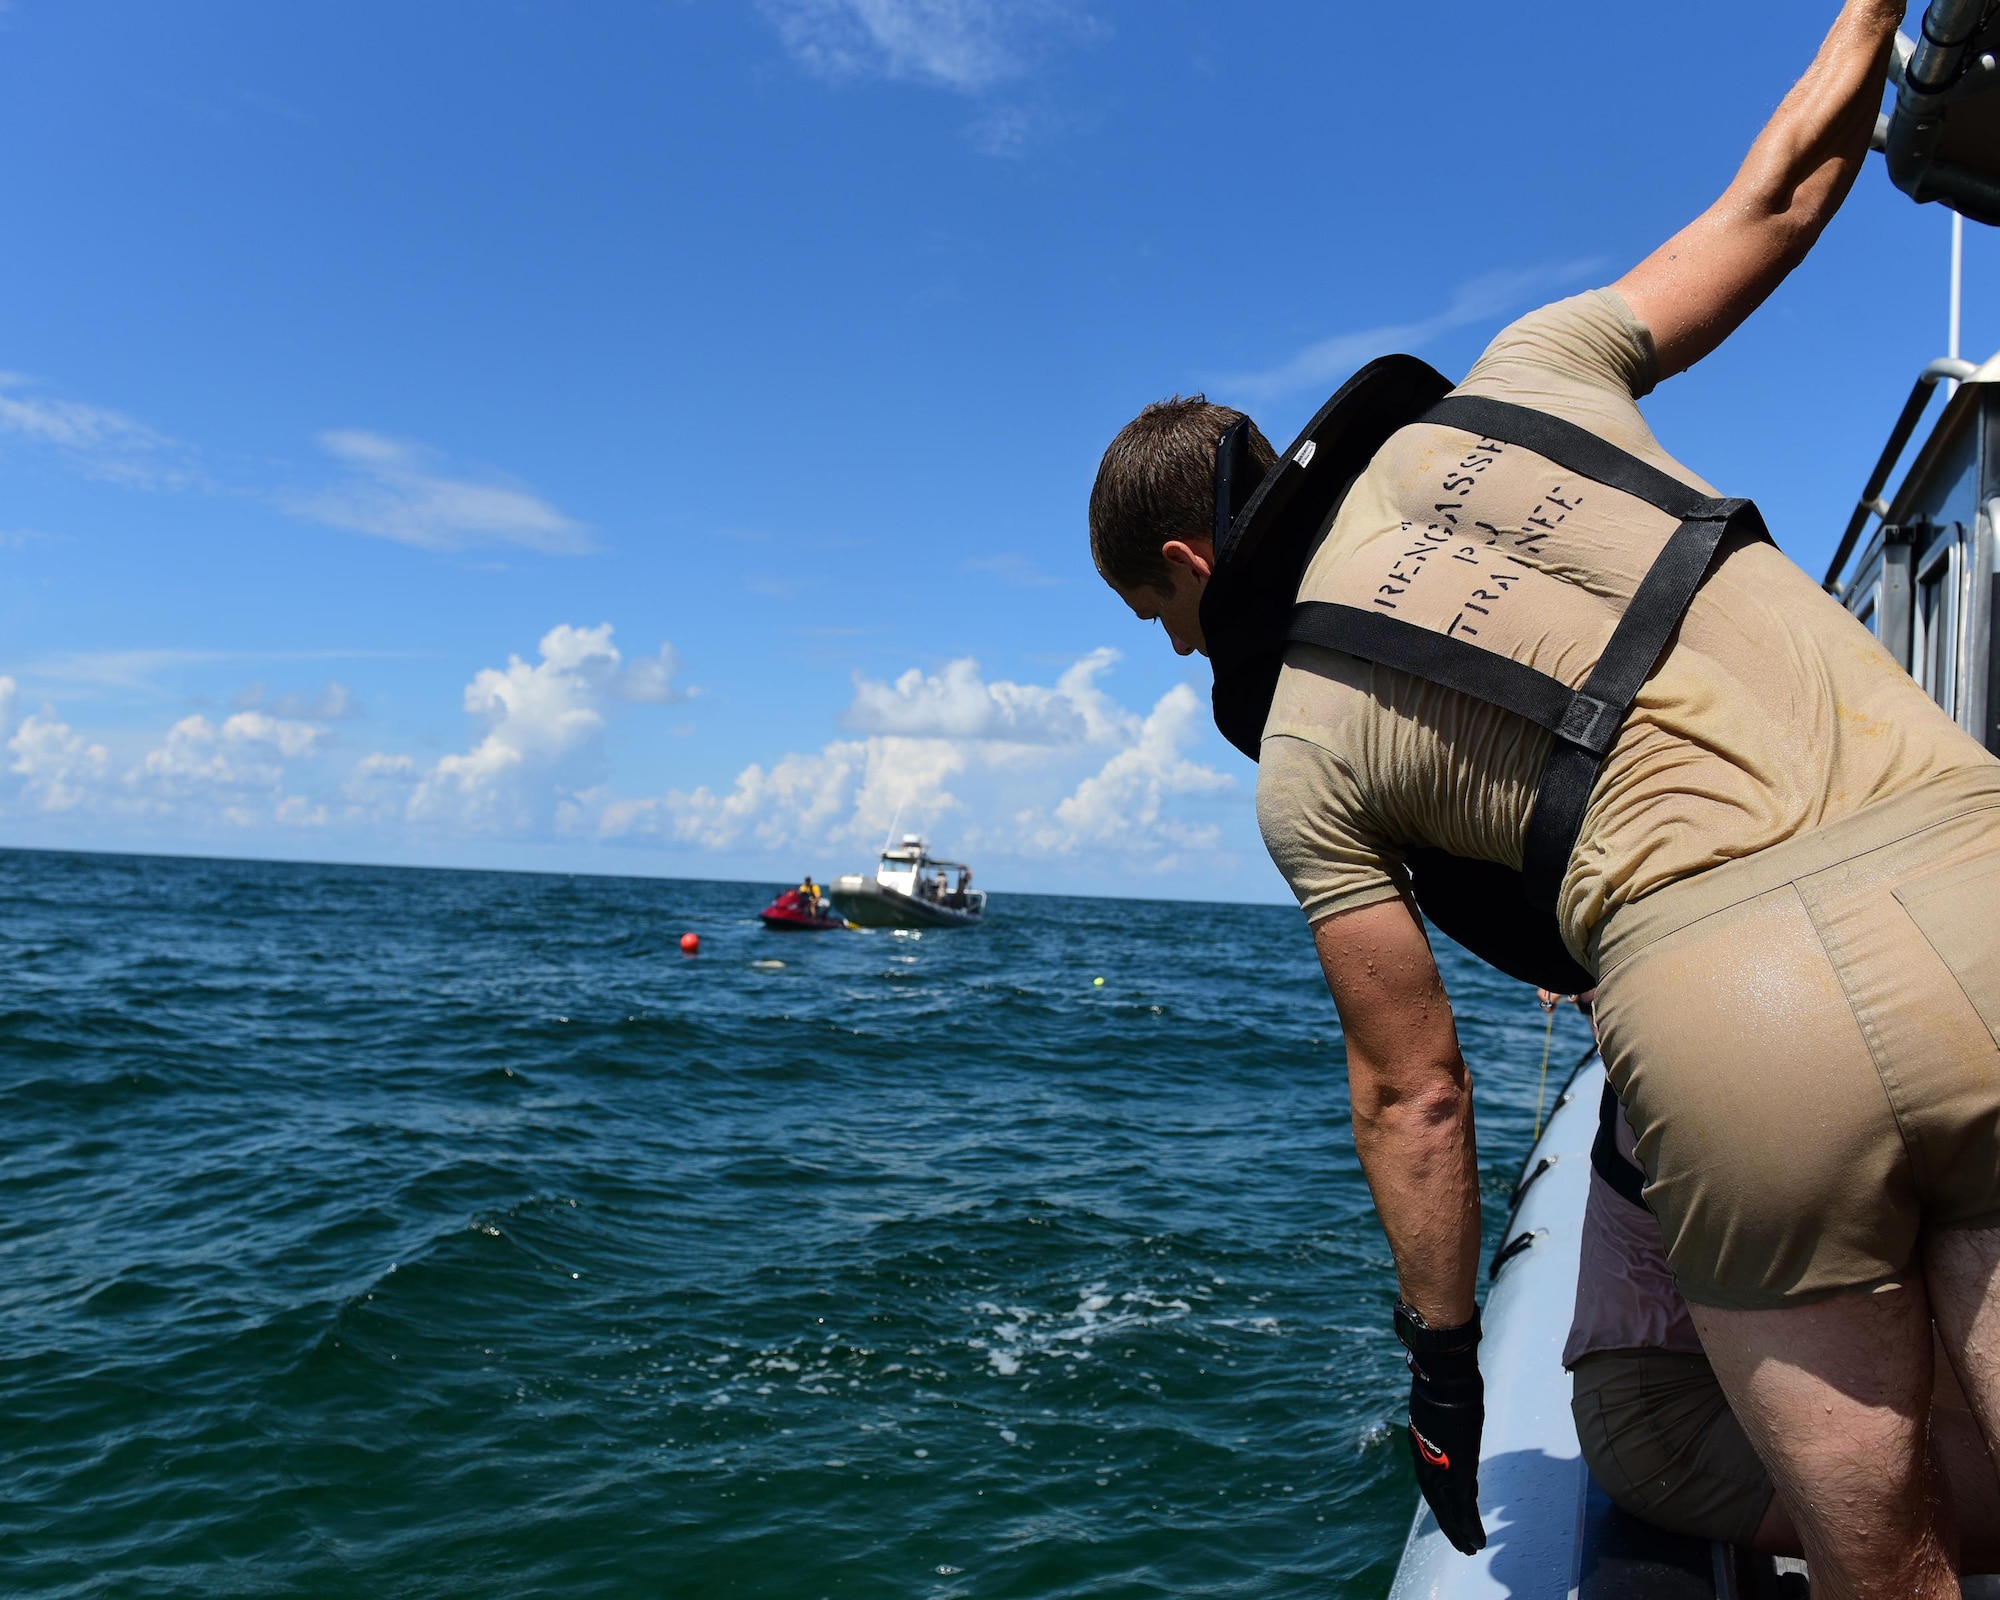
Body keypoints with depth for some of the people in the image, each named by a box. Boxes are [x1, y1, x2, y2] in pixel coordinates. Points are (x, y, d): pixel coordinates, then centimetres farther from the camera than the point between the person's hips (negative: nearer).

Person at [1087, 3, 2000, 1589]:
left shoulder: (1299, 756, 10)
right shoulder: (1513, 384, 18)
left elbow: (1413, 1090, 13)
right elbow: (1785, 184, 30)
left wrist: (1442, 1363, 27)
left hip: (1735, 1003, -4)